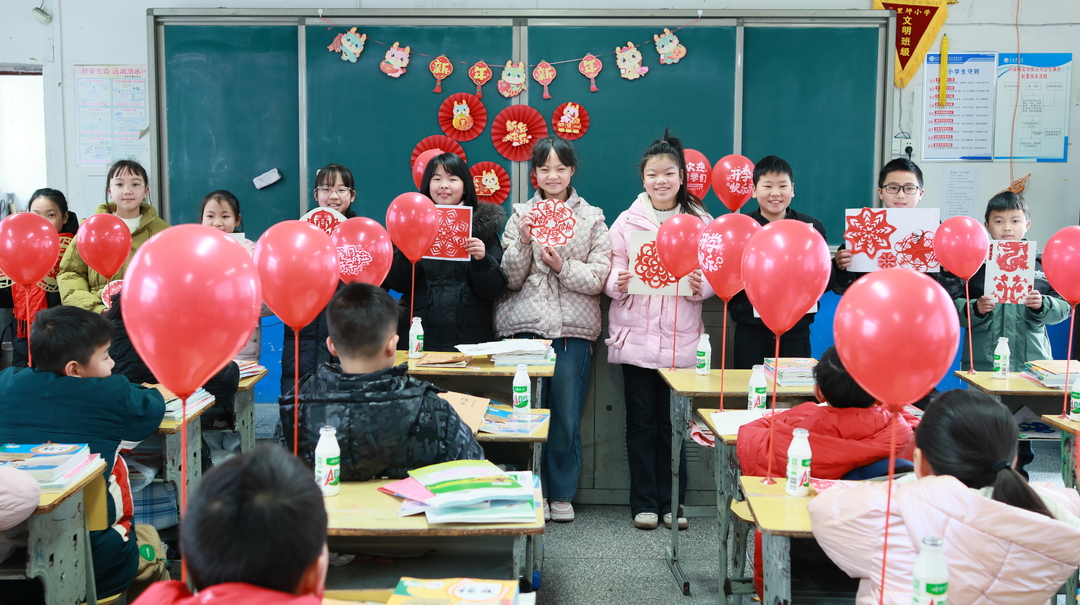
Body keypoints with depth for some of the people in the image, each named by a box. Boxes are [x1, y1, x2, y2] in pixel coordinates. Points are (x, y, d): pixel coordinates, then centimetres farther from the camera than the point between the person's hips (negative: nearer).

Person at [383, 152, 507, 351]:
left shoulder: (483, 225, 4)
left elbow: (493, 291, 1)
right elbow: (397, 284, 1)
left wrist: (482, 260, -17)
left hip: (469, 335, 0)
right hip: (419, 336, 0)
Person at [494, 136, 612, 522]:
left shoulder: (592, 218, 7)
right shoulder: (521, 215, 8)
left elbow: (598, 279, -1)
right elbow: (510, 279, 3)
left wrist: (563, 265, -16)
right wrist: (523, 242, -12)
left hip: (573, 330, 0)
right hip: (525, 326, 0)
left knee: (567, 417, 3)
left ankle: (562, 495, 18)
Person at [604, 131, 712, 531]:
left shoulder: (700, 222, 6)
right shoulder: (627, 221, 6)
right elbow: (611, 276, 3)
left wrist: (701, 285, -16)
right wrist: (618, 283, -19)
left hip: (680, 339, 0)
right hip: (636, 335, 0)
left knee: (673, 422, 5)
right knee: (641, 420, 5)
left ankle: (671, 502, 18)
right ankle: (644, 502, 15)